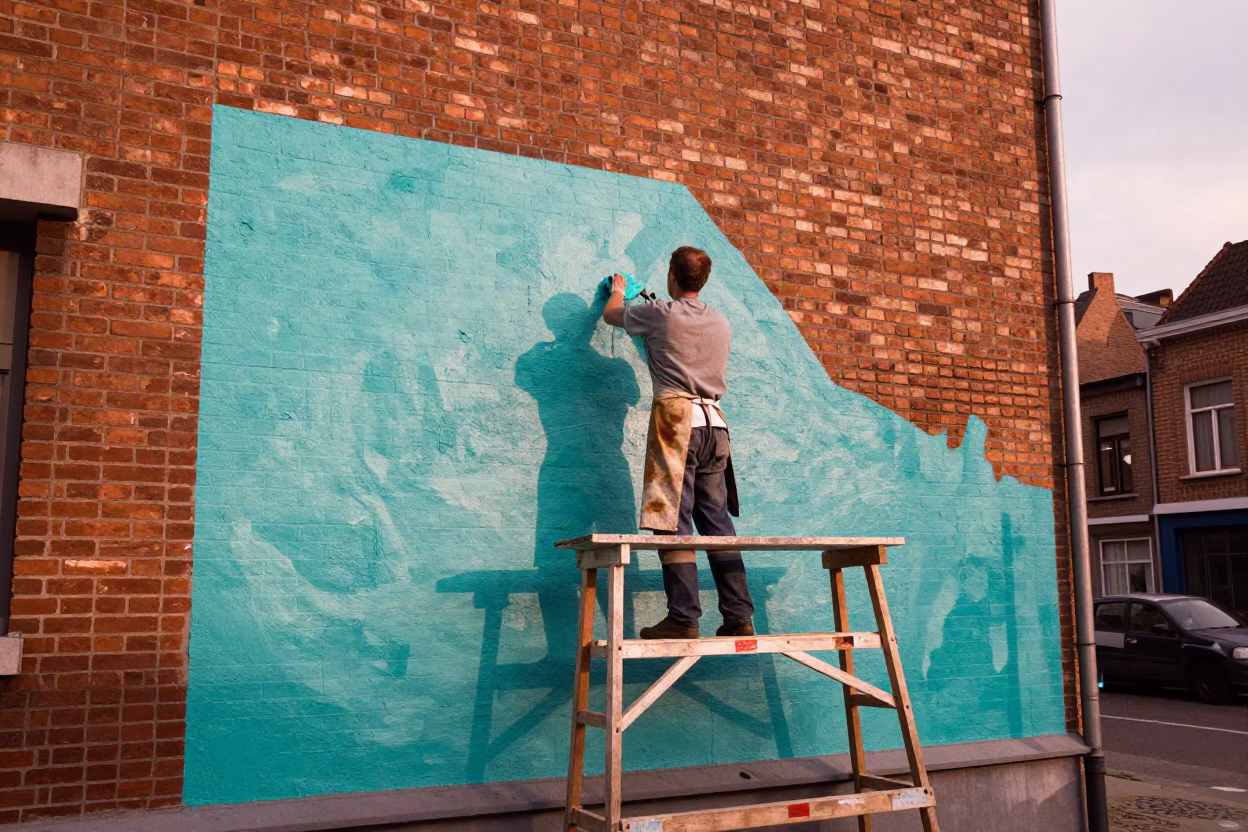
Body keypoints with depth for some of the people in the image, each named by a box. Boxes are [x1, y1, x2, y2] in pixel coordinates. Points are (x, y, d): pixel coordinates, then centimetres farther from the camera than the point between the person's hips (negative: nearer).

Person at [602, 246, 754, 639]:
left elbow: (612, 314, 20)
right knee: (718, 521, 7)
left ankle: (683, 618, -10)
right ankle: (739, 615, 6)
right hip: (714, 423, 6)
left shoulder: (659, 314, 1)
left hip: (676, 418, -6)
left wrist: (618, 289, 42)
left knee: (673, 520, -7)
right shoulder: (721, 324, 17)